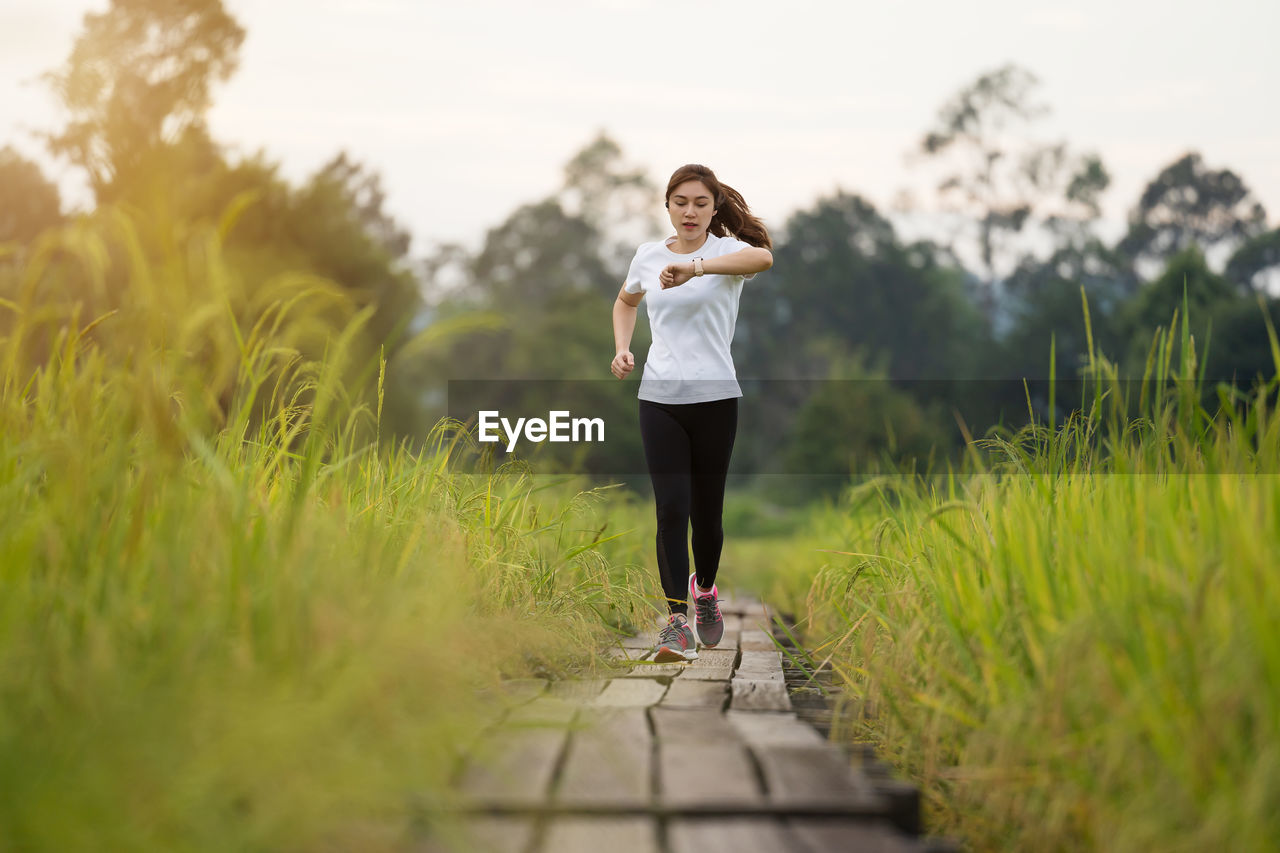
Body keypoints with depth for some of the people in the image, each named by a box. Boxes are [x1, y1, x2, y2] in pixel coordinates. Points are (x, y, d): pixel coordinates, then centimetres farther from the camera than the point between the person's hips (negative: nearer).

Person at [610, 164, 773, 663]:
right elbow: (625, 302, 30)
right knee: (671, 508, -8)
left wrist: (695, 268, -45)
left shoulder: (726, 250, -4)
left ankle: (705, 589, 35)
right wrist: (622, 349, 11)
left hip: (714, 397, -2)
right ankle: (676, 619, -6)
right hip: (659, 397, 2)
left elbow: (763, 257, -30)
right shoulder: (648, 255, 9)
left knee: (707, 508, 7)